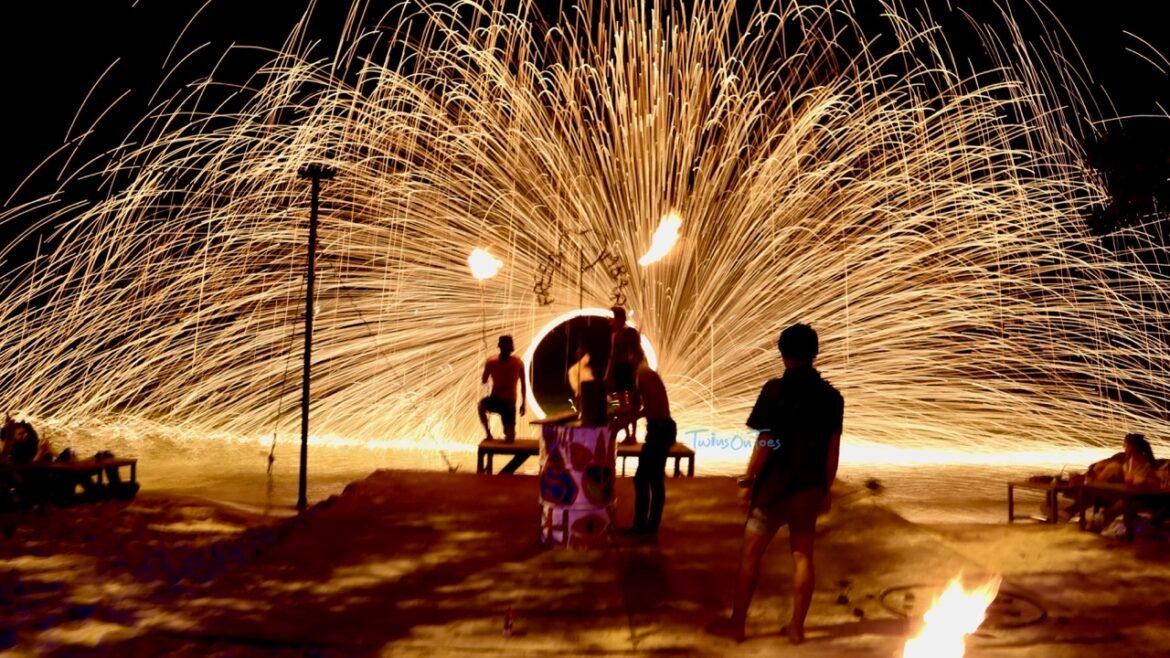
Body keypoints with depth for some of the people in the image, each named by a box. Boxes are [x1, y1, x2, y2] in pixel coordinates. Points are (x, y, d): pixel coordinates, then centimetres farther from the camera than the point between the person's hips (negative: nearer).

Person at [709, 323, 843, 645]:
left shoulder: (776, 390, -12)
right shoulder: (831, 396, 2)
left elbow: (765, 443, -14)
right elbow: (833, 448, 4)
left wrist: (747, 480, -5)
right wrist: (826, 489, 13)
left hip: (775, 486, -4)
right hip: (810, 487, 4)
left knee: (751, 554, 7)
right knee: (802, 556, 12)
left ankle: (737, 623, 15)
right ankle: (796, 627, 16)